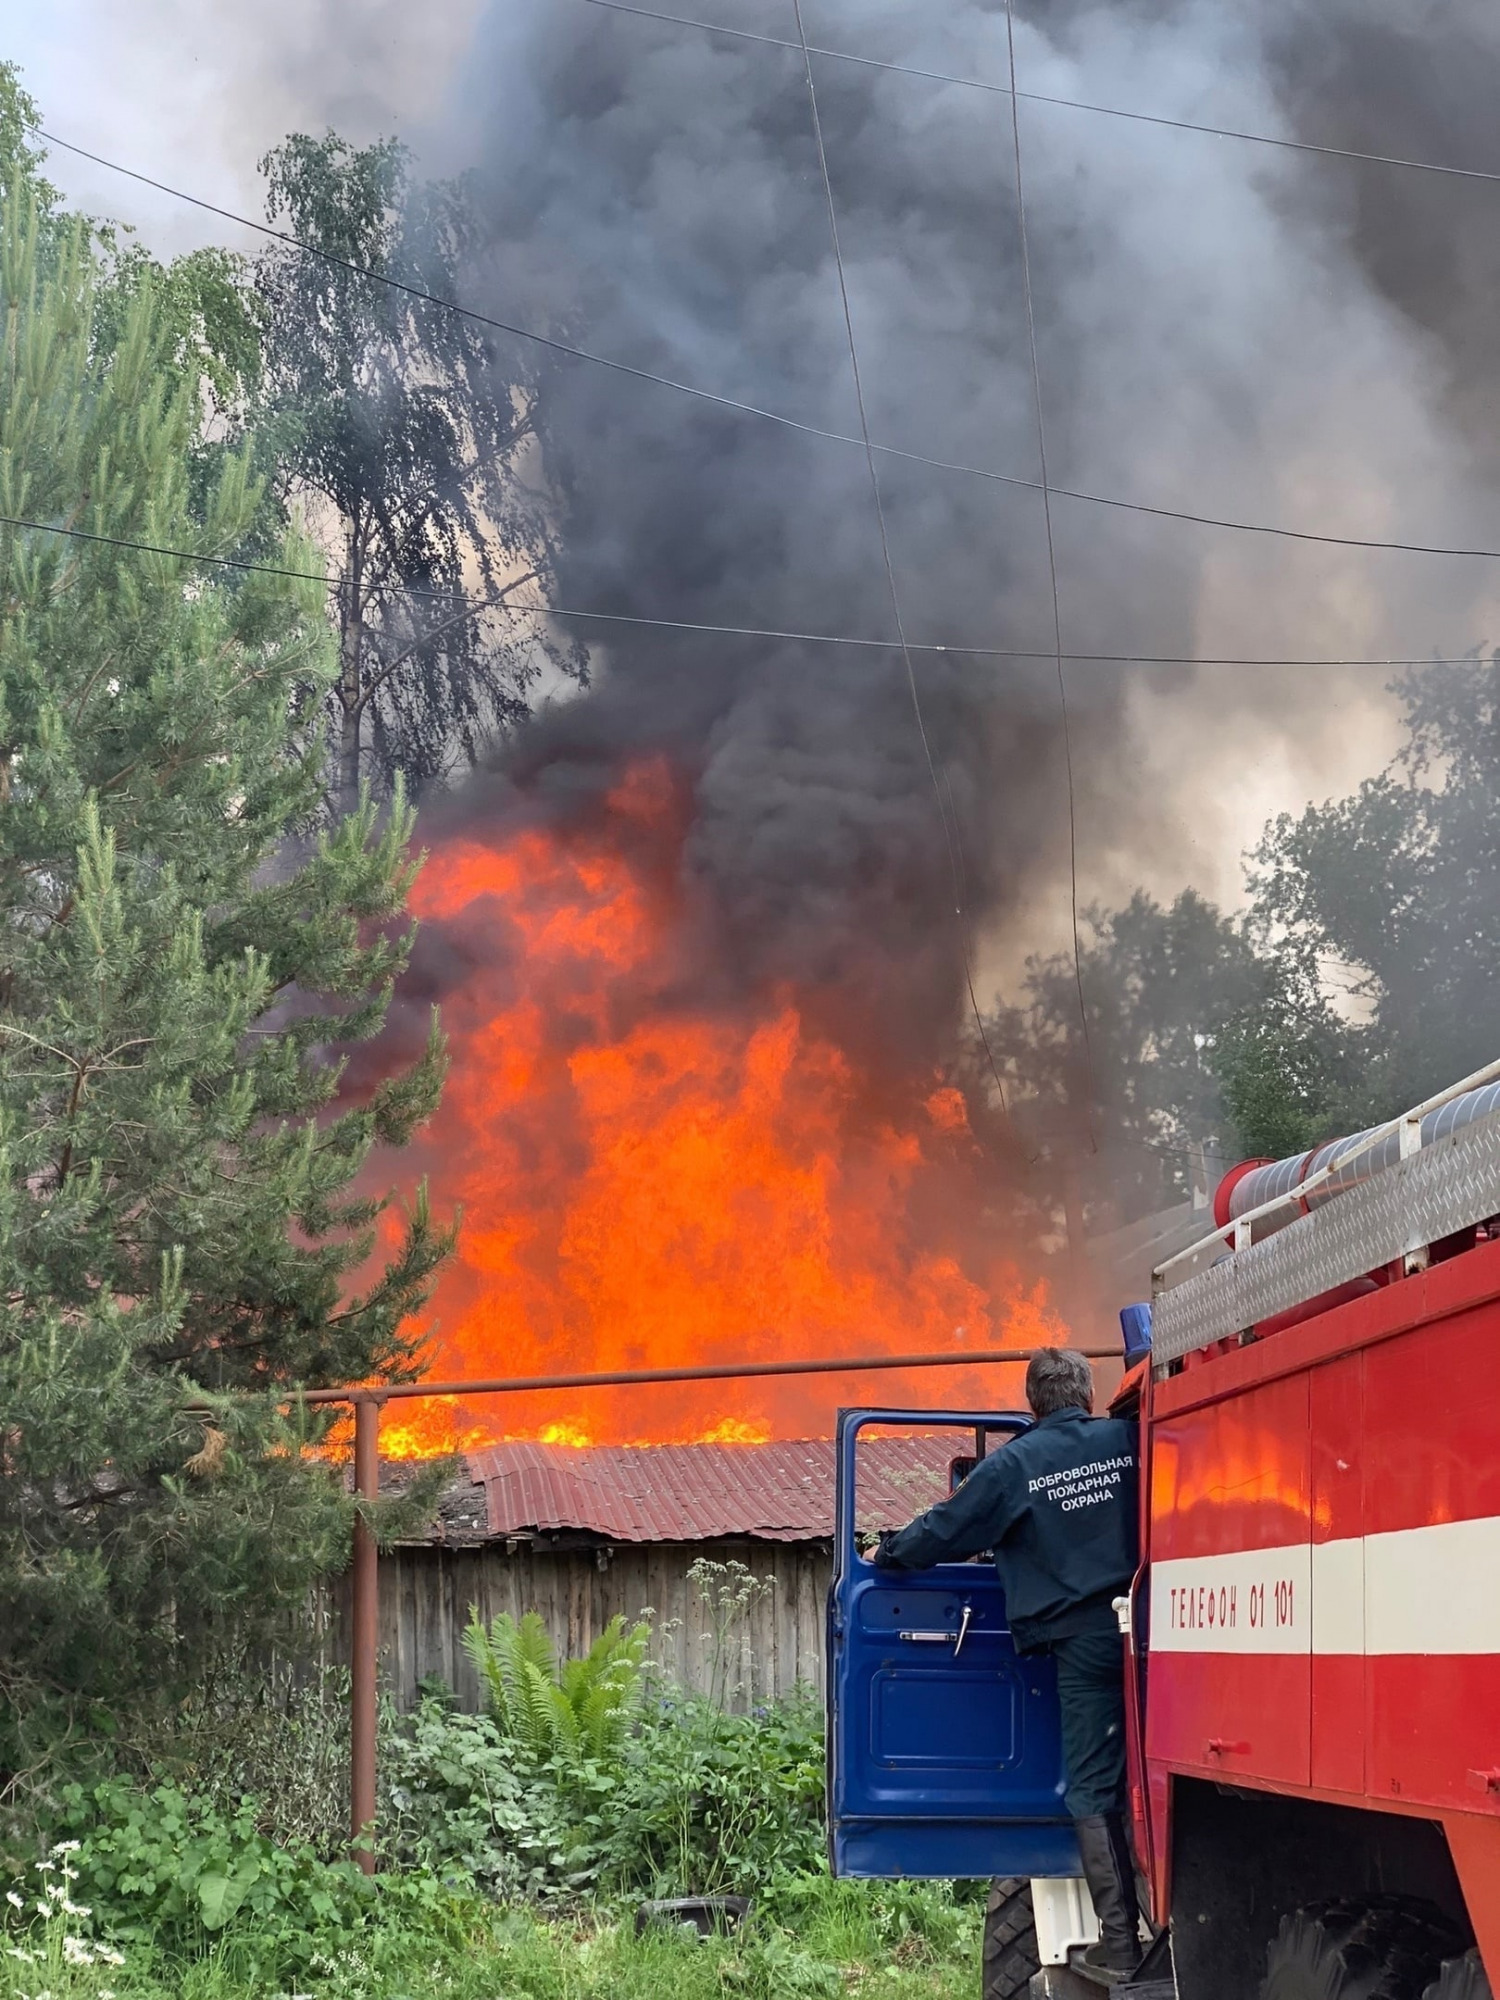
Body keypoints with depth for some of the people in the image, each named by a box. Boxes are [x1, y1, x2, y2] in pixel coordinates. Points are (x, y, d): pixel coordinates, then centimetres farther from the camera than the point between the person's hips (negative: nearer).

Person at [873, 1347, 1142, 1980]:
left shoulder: (1014, 1463, -3)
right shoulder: (1128, 1441, 4)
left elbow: (944, 1530, 2)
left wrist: (887, 1554, 18)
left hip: (1084, 1639, -2)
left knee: (1095, 1787, 3)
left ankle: (1119, 1940, 0)